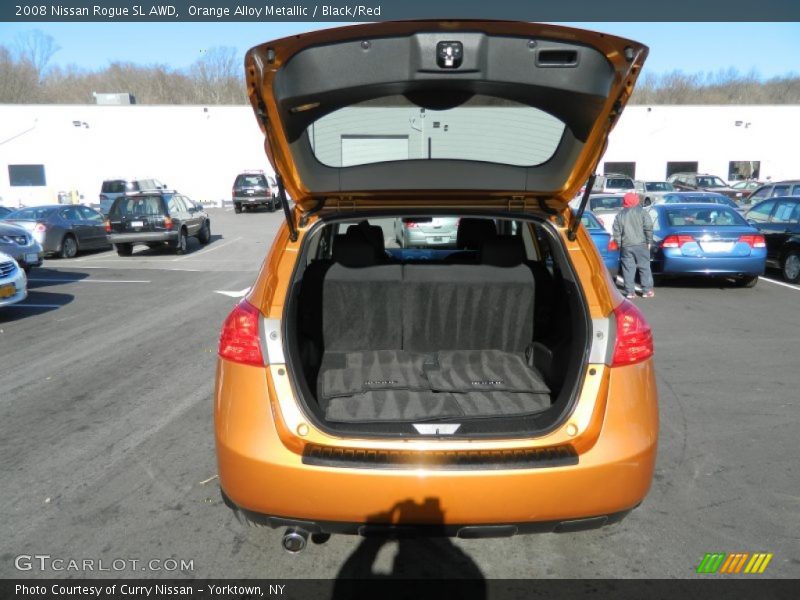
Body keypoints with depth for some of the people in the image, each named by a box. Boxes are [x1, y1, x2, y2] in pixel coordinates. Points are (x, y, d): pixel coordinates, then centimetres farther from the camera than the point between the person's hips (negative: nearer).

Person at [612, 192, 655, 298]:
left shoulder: (620, 215, 7)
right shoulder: (641, 212, 1)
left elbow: (616, 232, 5)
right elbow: (648, 227, -5)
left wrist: (619, 244, 10)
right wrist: (649, 241, 1)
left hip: (626, 246, 1)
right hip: (641, 244, -1)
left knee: (628, 269, 3)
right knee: (644, 267, 6)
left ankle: (630, 292, 2)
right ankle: (647, 290, 6)